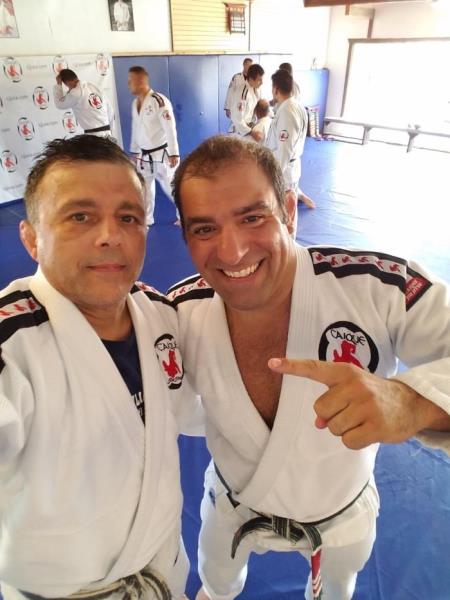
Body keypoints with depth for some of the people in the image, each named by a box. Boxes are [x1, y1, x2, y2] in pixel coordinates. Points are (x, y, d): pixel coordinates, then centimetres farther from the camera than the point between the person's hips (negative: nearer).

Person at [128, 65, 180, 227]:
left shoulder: (159, 101, -18)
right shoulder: (135, 103, 7)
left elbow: (170, 129, -20)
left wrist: (174, 153, -21)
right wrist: (135, 151, 19)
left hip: (161, 154, -7)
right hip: (145, 155, 8)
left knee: (171, 186, 1)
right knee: (144, 187, 15)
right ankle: (146, 220, 30)